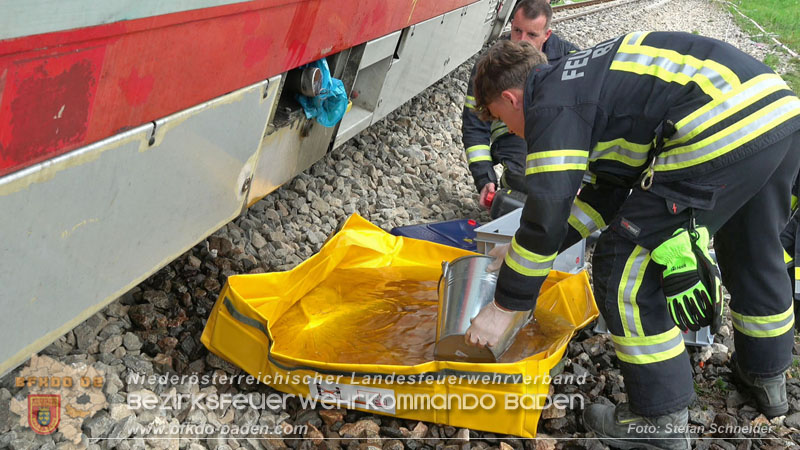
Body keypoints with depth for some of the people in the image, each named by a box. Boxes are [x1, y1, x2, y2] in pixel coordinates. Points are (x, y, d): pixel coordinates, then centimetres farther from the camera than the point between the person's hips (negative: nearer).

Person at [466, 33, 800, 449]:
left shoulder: (551, 107, 0)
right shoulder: (586, 82, 27)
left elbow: (547, 213, -7)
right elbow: (607, 190, 32)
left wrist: (502, 308, 3)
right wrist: (528, 248, 33)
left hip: (723, 133, -10)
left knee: (622, 270, 3)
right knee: (754, 251, 31)